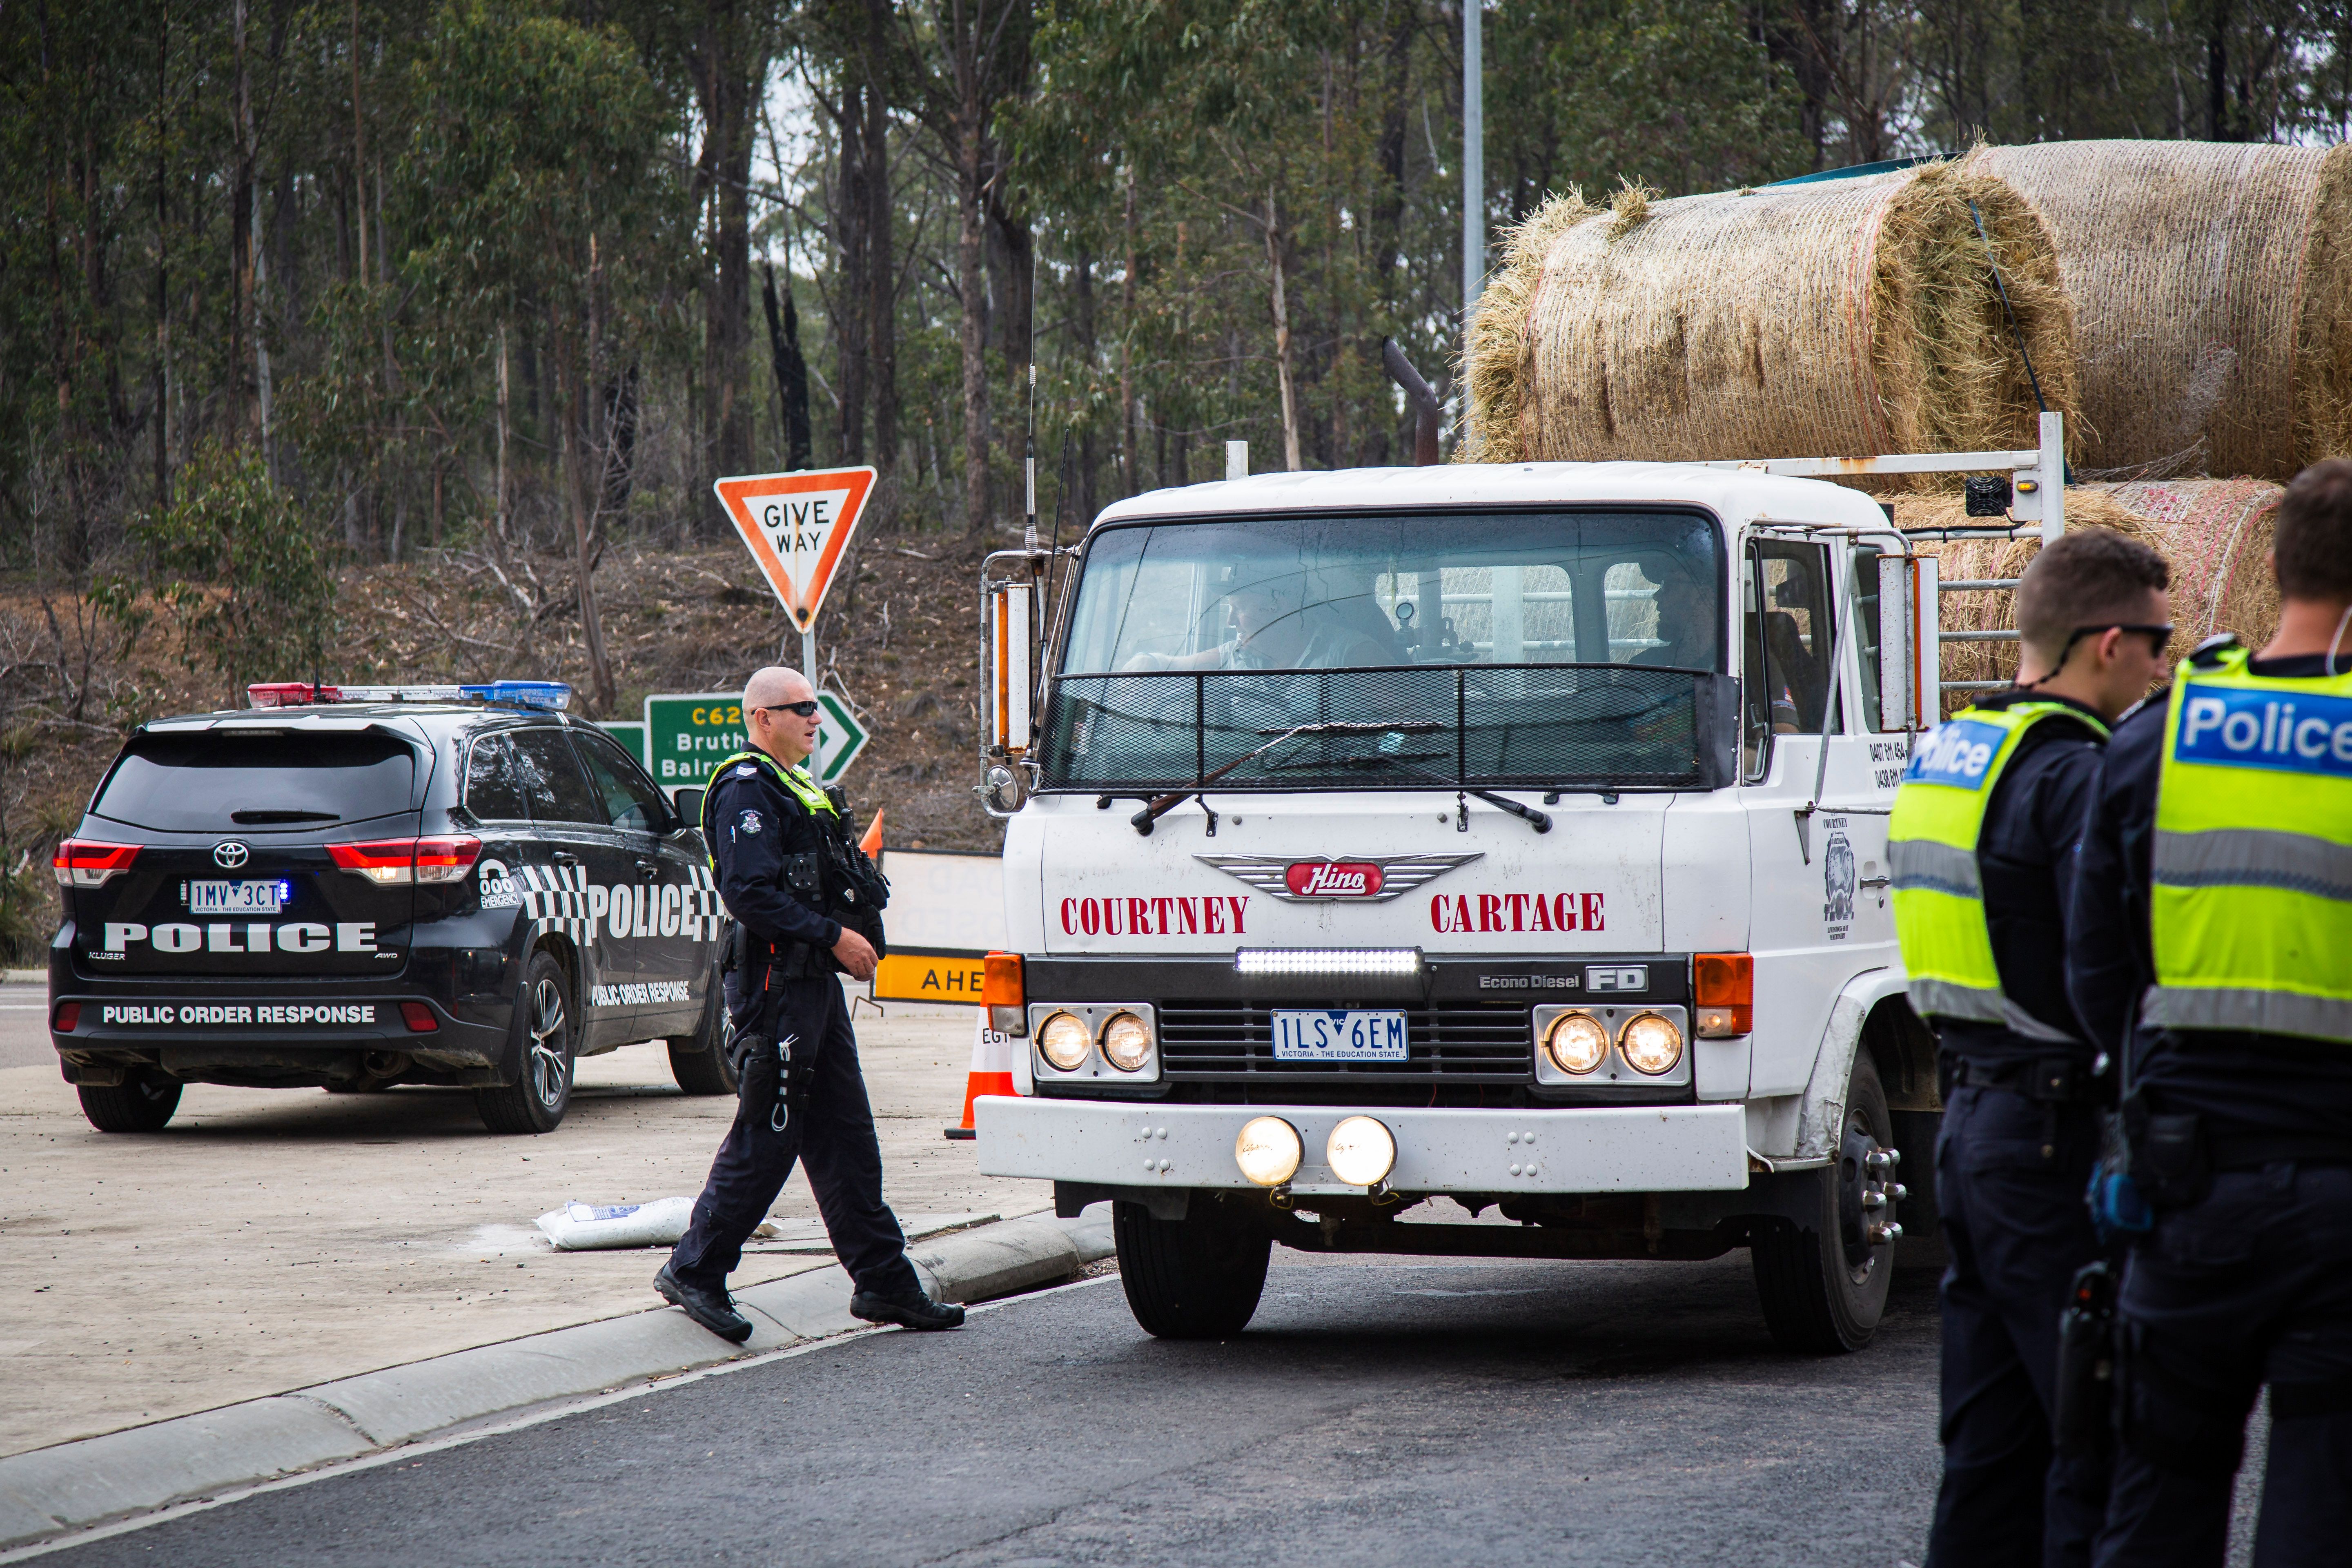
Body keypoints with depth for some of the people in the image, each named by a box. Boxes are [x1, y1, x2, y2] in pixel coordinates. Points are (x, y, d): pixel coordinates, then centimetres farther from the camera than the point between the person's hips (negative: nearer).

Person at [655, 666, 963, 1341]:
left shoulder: (795, 789, 20)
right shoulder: (747, 790, -12)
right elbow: (750, 894, -22)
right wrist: (834, 937, -20)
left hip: (816, 983, 10)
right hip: (776, 986, -10)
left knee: (847, 1138, 9)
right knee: (764, 1140, -6)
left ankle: (883, 1279, 12)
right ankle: (694, 1272, 4)